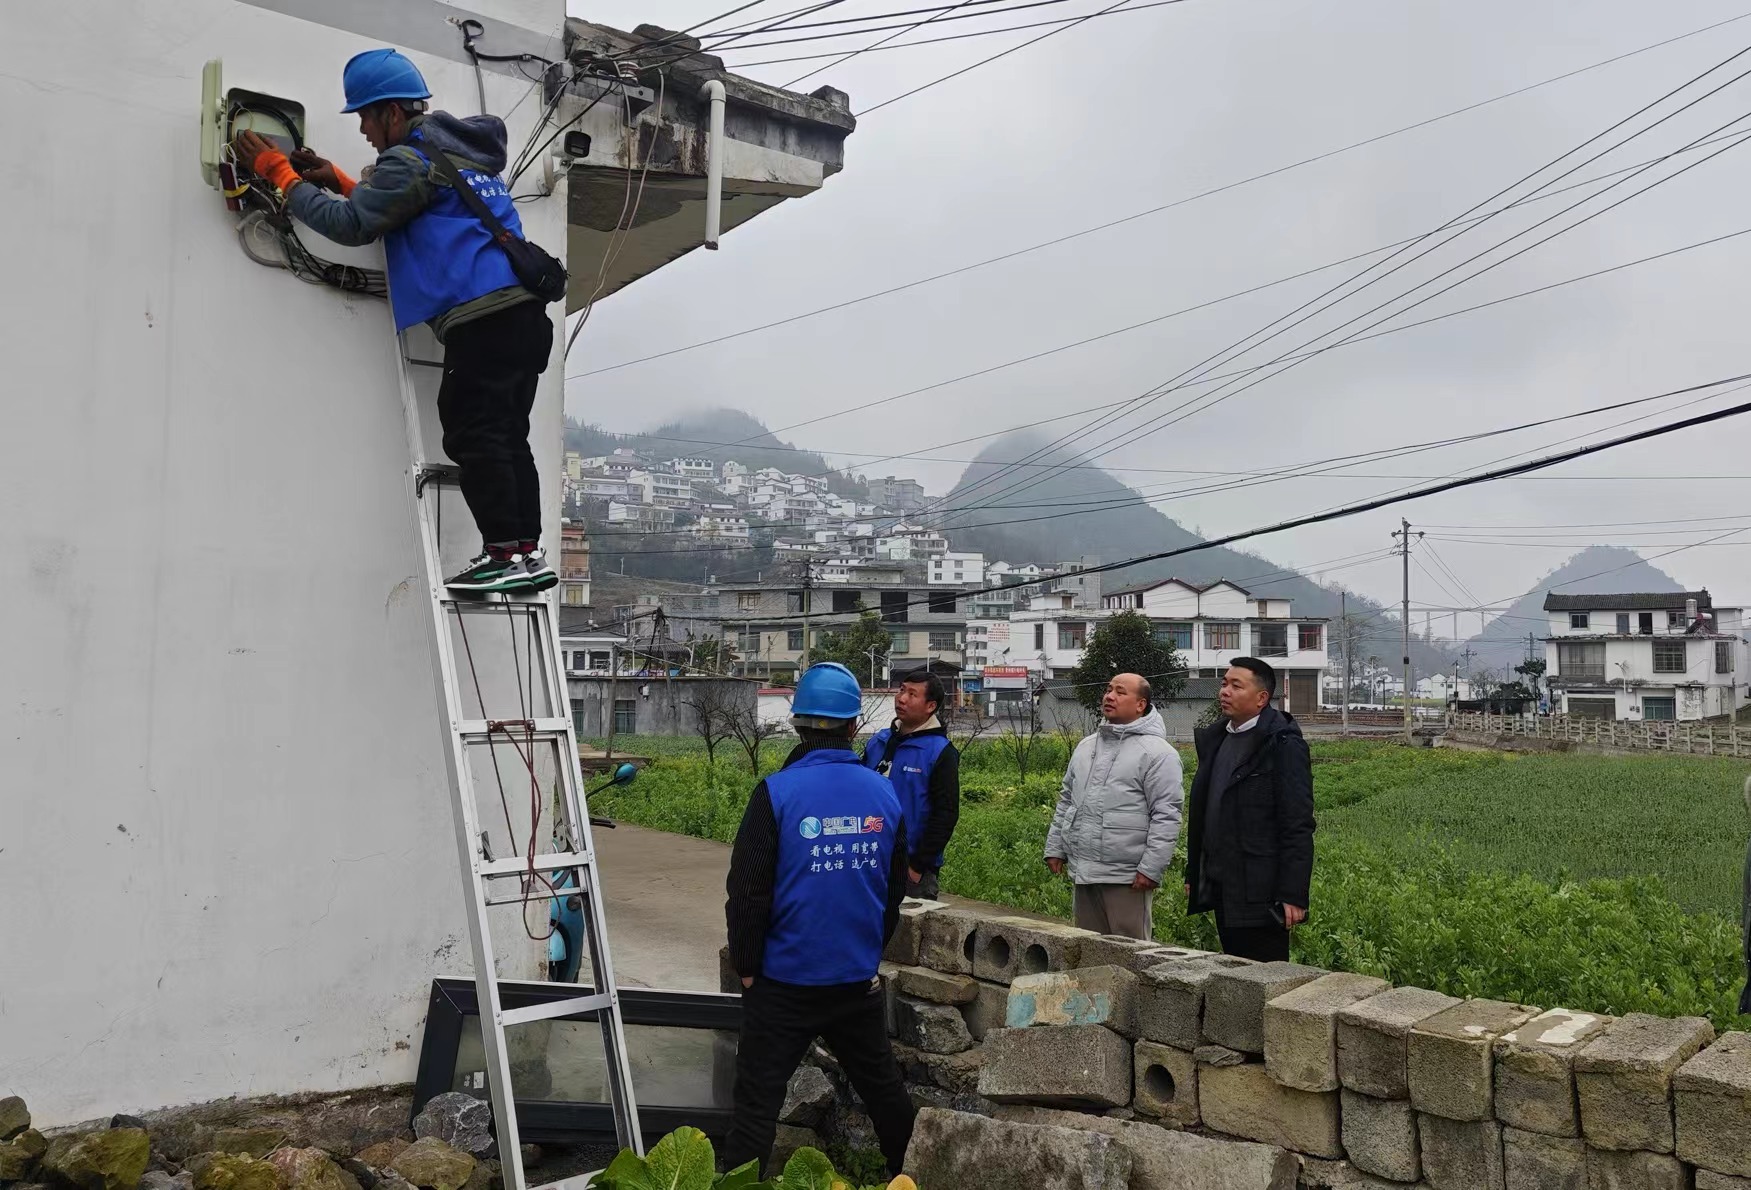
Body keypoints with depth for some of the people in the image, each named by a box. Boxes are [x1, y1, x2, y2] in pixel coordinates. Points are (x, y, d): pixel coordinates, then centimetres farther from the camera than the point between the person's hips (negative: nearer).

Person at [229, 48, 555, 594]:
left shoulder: (411, 159, -4)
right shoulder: (458, 151, 26)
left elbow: (352, 225, -5)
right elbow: (395, 213, 34)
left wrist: (277, 171, 4)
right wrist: (337, 180, 26)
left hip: (483, 319, -9)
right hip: (526, 314, 9)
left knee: (471, 437, -7)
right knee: (506, 437, 9)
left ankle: (505, 555, -9)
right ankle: (528, 553, 8)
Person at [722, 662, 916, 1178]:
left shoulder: (777, 793, -15)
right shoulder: (885, 795, -1)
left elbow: (748, 890, -13)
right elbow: (895, 888, 10)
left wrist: (746, 966, 1)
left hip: (784, 982, -4)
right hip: (859, 980, 4)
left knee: (757, 1101, 5)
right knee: (882, 1086, 21)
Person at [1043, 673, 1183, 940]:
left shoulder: (1158, 753, -8)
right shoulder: (1086, 747, 16)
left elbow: (1166, 816, -13)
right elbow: (1066, 800, 23)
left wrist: (1150, 869, -17)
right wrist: (1055, 847, 16)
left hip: (1127, 878, -7)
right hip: (1083, 874, 7)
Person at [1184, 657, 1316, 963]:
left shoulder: (1283, 744, -11)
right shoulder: (1213, 739, 13)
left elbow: (1298, 826, -15)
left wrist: (1292, 895, -18)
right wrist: (1193, 875, 17)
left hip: (1259, 894, -8)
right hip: (1220, 888, 8)